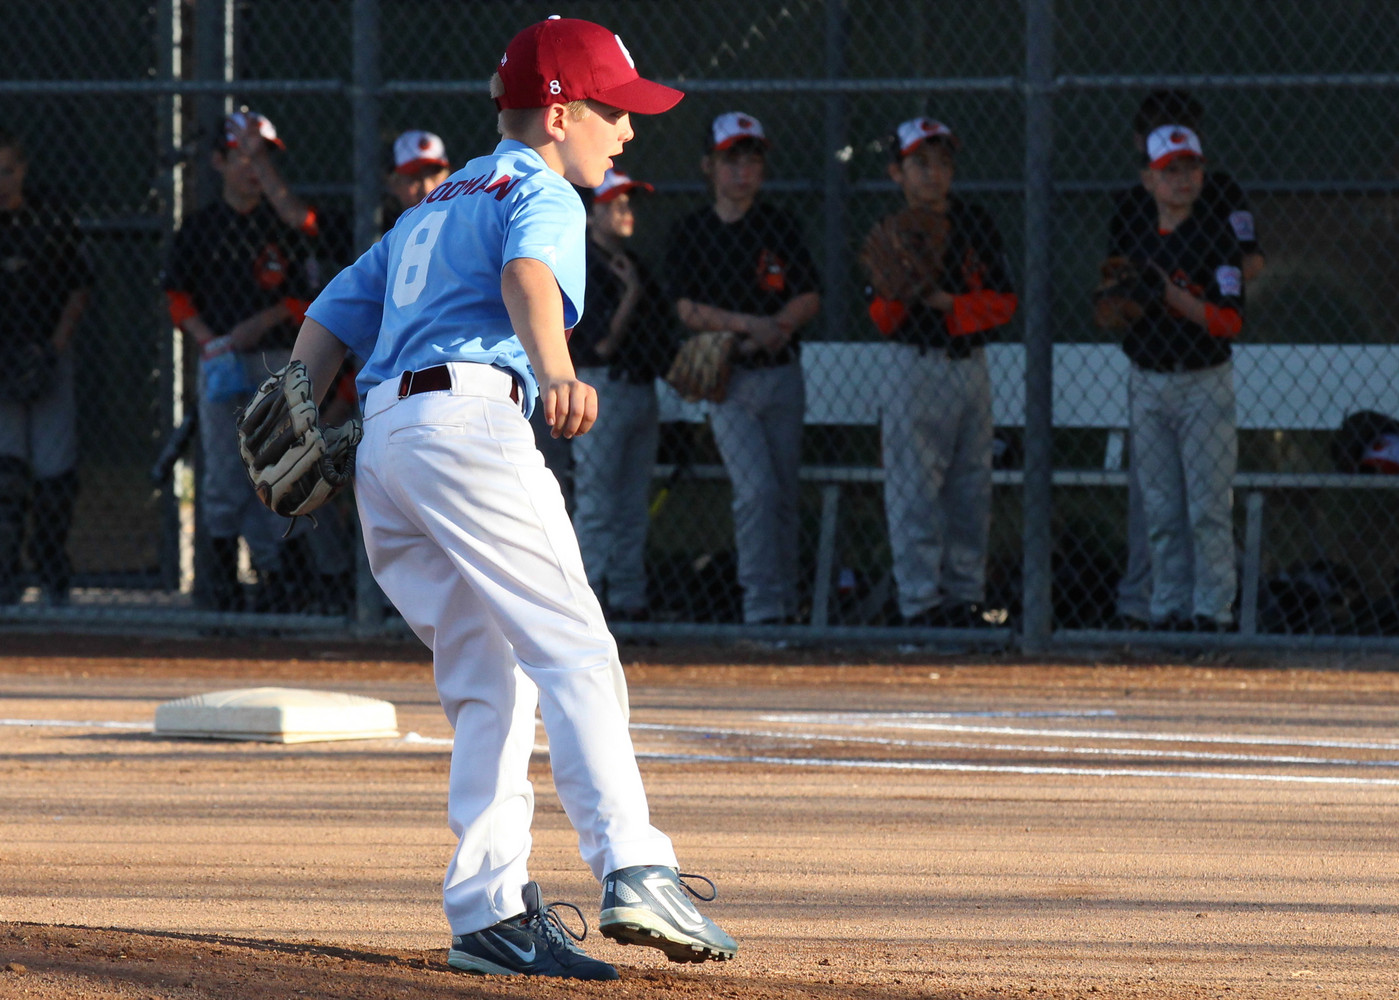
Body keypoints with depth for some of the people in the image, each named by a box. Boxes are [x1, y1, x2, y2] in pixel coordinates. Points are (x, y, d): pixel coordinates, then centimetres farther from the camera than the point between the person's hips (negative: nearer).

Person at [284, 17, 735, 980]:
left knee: (492, 683, 11)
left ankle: (489, 910, 5)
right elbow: (527, 275, -18)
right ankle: (634, 872, -31)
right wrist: (554, 373, -37)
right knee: (573, 649, -17)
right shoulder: (541, 194, 4)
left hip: (381, 443, 9)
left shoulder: (435, 207, 31)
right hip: (469, 411, -9)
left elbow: (335, 313, 28)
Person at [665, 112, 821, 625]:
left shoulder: (780, 226, 8)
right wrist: (747, 324, -16)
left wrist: (776, 327, -14)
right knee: (756, 489, -16)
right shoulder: (691, 232, 3)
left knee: (783, 494, 5)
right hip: (728, 376, -3)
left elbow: (809, 298, 5)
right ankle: (761, 605, -16)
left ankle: (784, 601, 12)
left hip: (782, 373, 3)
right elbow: (689, 310, -3)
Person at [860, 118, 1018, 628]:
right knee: (914, 490, -6)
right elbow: (883, 320, -2)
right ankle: (921, 601, -3)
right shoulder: (890, 234, 0)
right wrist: (895, 293, -23)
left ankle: (965, 597, 15)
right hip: (917, 368, -3)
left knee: (971, 489, 8)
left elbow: (1003, 301, -1)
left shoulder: (975, 224, 4)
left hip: (970, 365, 3)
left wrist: (945, 302, -15)